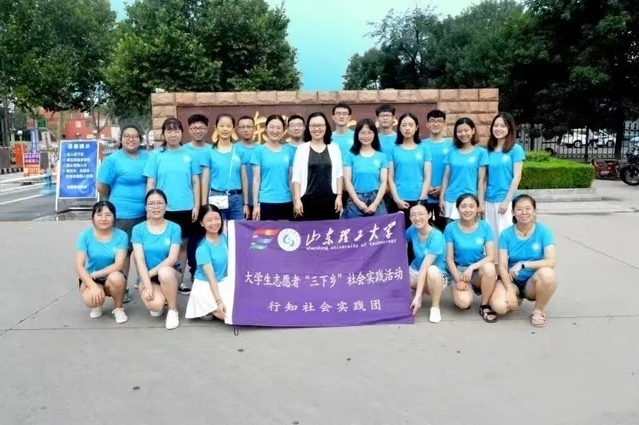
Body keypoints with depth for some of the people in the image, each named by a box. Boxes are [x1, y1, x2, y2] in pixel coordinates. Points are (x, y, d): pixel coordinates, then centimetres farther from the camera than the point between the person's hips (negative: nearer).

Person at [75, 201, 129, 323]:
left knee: (116, 277, -36)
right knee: (91, 300, -32)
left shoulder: (121, 235, -13)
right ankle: (98, 304, 10)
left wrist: (94, 274, -24)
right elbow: (79, 265, -15)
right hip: (90, 279, 0)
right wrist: (93, 286, -28)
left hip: (112, 278, 0)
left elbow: (119, 265, -19)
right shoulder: (85, 235, -10)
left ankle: (118, 308, -5)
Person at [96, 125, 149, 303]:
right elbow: (101, 187, -4)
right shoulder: (113, 159, -6)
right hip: (123, 213, -4)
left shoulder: (147, 157, 7)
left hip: (145, 212, 5)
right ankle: (122, 288, 14)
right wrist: (116, 201, 7)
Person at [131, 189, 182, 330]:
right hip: (147, 277, 0)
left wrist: (152, 272, -19)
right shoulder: (138, 229, -2)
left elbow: (172, 258, -12)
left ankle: (173, 310, -13)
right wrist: (148, 285, -20)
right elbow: (140, 260, -10)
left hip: (169, 273, 0)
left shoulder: (174, 228, -5)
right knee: (155, 305, -30)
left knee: (165, 272, -37)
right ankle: (159, 299, 11)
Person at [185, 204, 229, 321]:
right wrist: (219, 301, -32)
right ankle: (206, 309, 5)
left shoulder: (224, 237, -2)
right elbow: (210, 277, -25)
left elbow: (229, 261, 10)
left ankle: (211, 307, 11)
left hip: (223, 282, 7)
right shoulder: (203, 248, -22)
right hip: (205, 286, -7)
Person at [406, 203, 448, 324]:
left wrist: (417, 297, -35)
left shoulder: (436, 237, -26)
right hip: (415, 272, 5)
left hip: (436, 276, -5)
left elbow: (424, 267, -32)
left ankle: (435, 307, -15)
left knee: (432, 270, -40)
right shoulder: (412, 230, -7)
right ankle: (412, 291, 11)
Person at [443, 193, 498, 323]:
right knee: (463, 303, -29)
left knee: (489, 267, -36)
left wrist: (471, 267, -24)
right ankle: (468, 289, 11)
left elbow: (491, 256, -12)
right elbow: (449, 259, -6)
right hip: (459, 270, -1)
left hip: (479, 269, 1)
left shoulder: (485, 227, -7)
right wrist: (458, 279, -16)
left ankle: (485, 306, -12)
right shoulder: (451, 228, -8)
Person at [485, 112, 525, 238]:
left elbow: (517, 177, -7)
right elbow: (485, 177, 11)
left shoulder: (516, 149, -3)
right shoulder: (489, 150, 9)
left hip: (506, 200, -4)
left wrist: (507, 200, -12)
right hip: (489, 200, 4)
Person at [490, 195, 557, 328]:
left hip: (533, 281, -1)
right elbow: (502, 266, -11)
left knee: (547, 273, -36)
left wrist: (522, 264, -28)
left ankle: (538, 310, -7)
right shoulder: (506, 234, -8)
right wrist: (510, 290, -24)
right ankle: (517, 297, 11)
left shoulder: (543, 231, -10)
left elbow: (550, 262, -20)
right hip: (512, 280, 1)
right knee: (499, 306, -28)